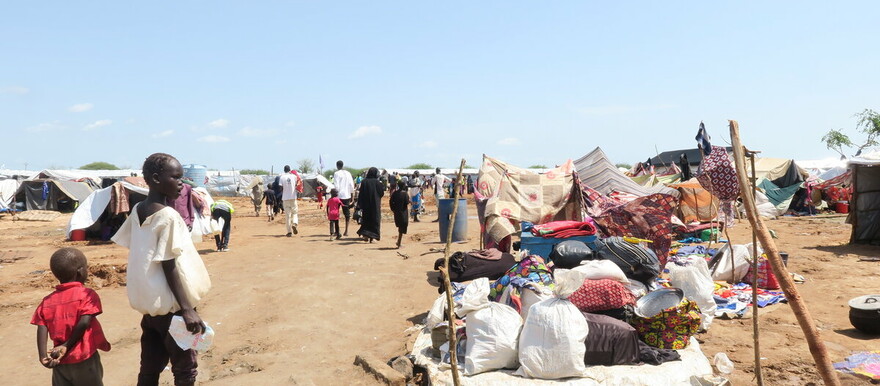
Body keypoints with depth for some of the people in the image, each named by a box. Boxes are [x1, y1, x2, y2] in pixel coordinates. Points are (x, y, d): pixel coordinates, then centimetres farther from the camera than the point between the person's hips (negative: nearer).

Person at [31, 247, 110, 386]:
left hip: (60, 361, 5)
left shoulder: (47, 301, 5)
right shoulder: (87, 294, -10)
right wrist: (67, 346, -9)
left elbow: (42, 328, -5)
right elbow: (84, 323, -19)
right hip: (85, 359, -5)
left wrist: (43, 356, -10)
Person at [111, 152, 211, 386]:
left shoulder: (137, 210, 6)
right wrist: (187, 308, -20)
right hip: (170, 305, -8)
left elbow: (145, 257, 10)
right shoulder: (168, 216, -18)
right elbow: (170, 267, -20)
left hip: (150, 302, 8)